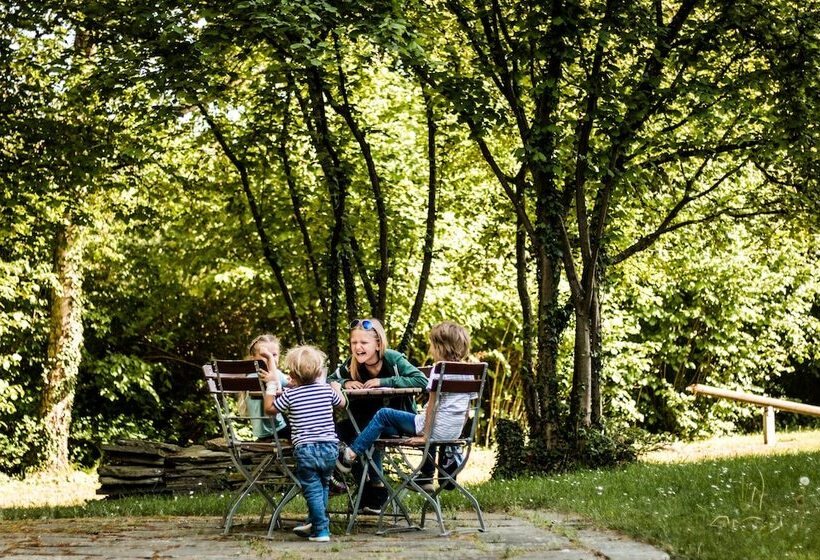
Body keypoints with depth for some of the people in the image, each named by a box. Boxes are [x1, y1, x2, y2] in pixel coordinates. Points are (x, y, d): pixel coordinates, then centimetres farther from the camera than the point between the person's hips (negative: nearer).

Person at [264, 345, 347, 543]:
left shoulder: (290, 395, -4)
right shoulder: (327, 390, 5)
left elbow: (269, 408, 8)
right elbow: (341, 403, 25)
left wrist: (271, 387, 21)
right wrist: (337, 388, 43)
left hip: (305, 449, -3)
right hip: (330, 447, 3)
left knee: (313, 490, 0)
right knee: (323, 485, 21)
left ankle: (321, 530, -4)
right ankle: (314, 522, 29)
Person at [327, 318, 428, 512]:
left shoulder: (393, 359, -17)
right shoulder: (351, 364, -4)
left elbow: (422, 381, -27)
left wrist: (383, 381, -29)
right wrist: (344, 383, -19)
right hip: (370, 420, 5)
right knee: (341, 427, -21)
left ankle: (376, 485, -16)